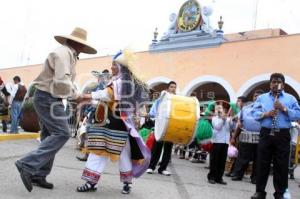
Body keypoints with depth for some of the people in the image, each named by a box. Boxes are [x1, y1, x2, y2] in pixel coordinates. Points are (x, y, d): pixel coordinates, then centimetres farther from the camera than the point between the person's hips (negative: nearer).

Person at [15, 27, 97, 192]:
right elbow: (62, 83, -25)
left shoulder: (68, 55, 18)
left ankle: (38, 175, 13)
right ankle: (27, 165, -15)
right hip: (48, 98, -11)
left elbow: (65, 81, 18)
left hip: (48, 98, 11)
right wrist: (75, 95, -10)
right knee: (61, 134, -14)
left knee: (50, 136, 10)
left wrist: (76, 95, 6)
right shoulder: (63, 53, -14)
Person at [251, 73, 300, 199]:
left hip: (283, 135, -1)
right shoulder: (261, 97, 13)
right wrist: (266, 114, -14)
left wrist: (284, 109, -13)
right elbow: (254, 113, 3)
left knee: (282, 165, 3)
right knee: (262, 164, 3)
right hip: (266, 134, 1)